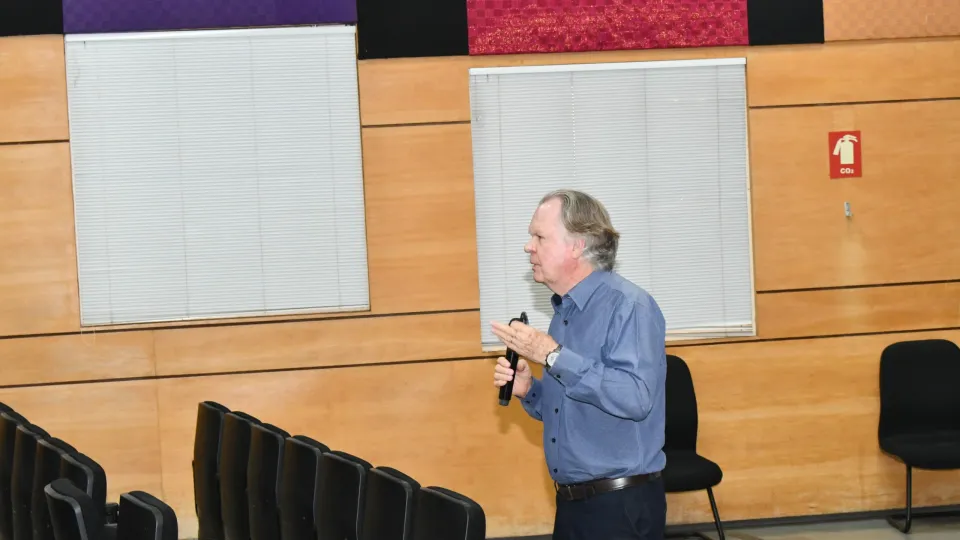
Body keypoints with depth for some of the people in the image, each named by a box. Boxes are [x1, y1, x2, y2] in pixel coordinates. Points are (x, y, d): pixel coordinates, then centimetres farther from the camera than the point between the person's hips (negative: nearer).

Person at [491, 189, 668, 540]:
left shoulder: (628, 306, -15)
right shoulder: (564, 313, 12)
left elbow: (635, 398, -29)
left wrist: (553, 356, -24)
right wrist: (527, 390, 1)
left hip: (622, 506, -8)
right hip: (571, 502, 8)